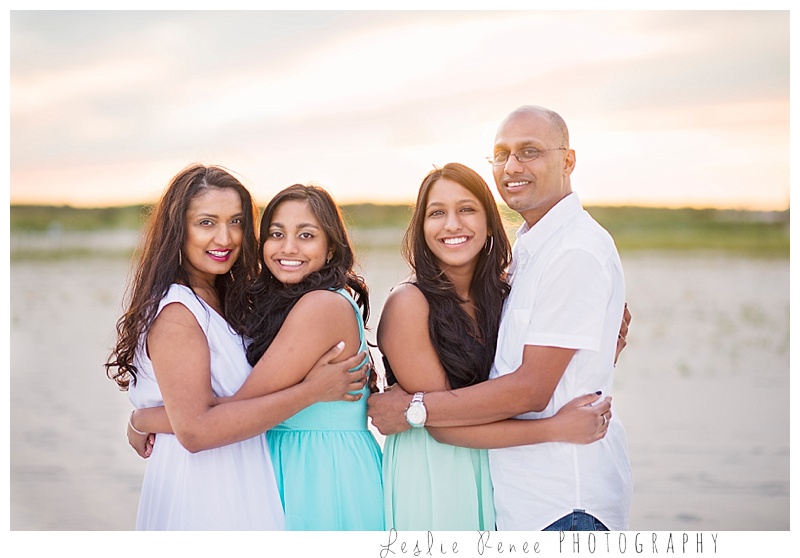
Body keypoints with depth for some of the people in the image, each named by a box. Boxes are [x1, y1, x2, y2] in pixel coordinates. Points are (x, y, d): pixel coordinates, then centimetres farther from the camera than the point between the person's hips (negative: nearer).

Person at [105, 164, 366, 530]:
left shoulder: (222, 300, 9)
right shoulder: (176, 313, -18)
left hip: (237, 486, 9)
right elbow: (195, 429, -26)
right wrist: (311, 390, -23)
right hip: (200, 491, -9)